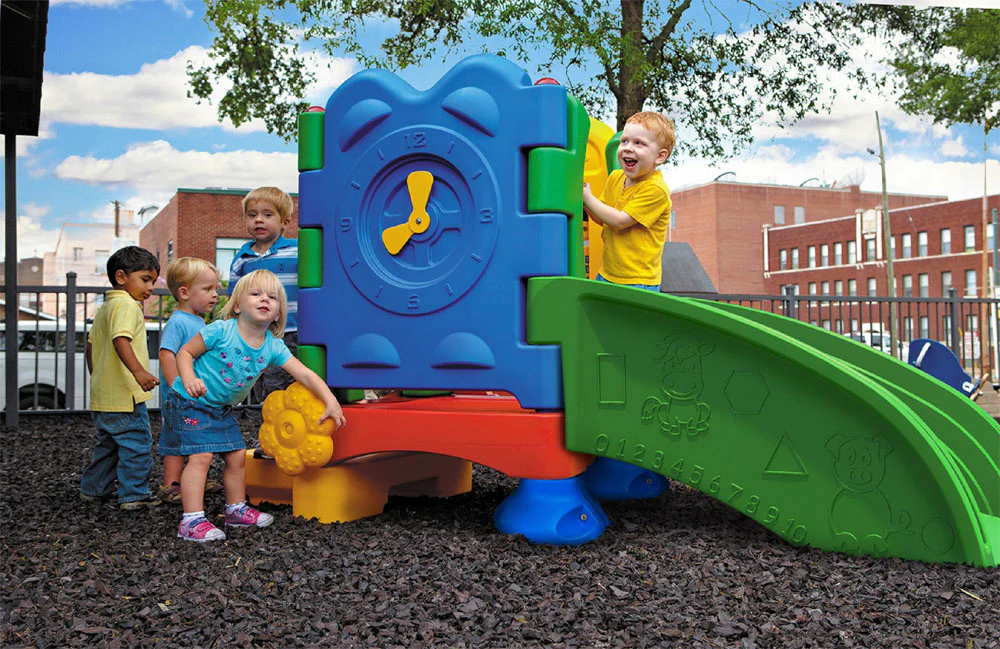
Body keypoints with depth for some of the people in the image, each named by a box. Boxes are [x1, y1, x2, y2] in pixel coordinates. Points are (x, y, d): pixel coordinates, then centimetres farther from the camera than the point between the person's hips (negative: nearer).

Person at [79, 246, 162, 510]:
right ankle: (134, 495, 0)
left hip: (102, 394, 10)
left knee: (108, 443, 22)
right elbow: (121, 339, -29)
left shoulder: (104, 307, 17)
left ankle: (94, 488, 30)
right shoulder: (127, 305, -14)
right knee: (136, 443, -3)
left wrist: (96, 376, 33)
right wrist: (138, 370, -39)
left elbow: (91, 344, 24)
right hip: (124, 394, -10)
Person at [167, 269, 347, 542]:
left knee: (237, 456, 11)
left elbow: (305, 374, -9)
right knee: (201, 456, -16)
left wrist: (330, 402, -18)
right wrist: (189, 379, -32)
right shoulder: (221, 331, -22)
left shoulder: (273, 347, -8)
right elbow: (185, 352, -14)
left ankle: (237, 509, 30)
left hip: (222, 407, 7)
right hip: (191, 401, -7)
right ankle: (192, 521, -15)